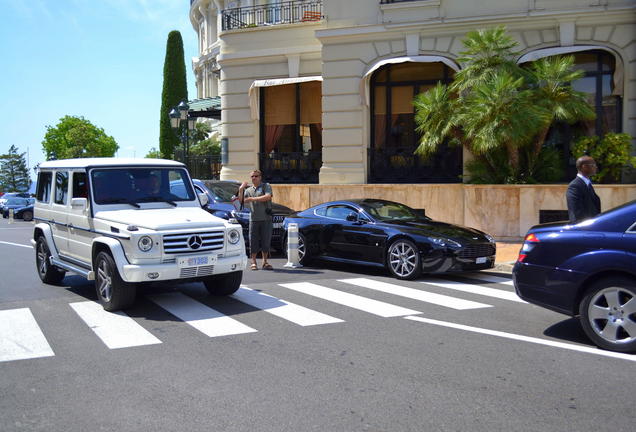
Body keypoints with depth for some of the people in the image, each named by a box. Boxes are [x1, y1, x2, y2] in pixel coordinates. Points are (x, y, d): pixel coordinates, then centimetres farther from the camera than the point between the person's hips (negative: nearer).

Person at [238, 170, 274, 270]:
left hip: (266, 218, -2)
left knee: (266, 240, 1)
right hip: (254, 219, 2)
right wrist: (241, 190, -2)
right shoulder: (248, 190, 17)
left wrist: (253, 199, -13)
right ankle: (254, 262, 8)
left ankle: (265, 262, 12)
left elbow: (268, 197, -13)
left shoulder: (266, 186, 6)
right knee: (253, 241, 0)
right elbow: (241, 201, 11)